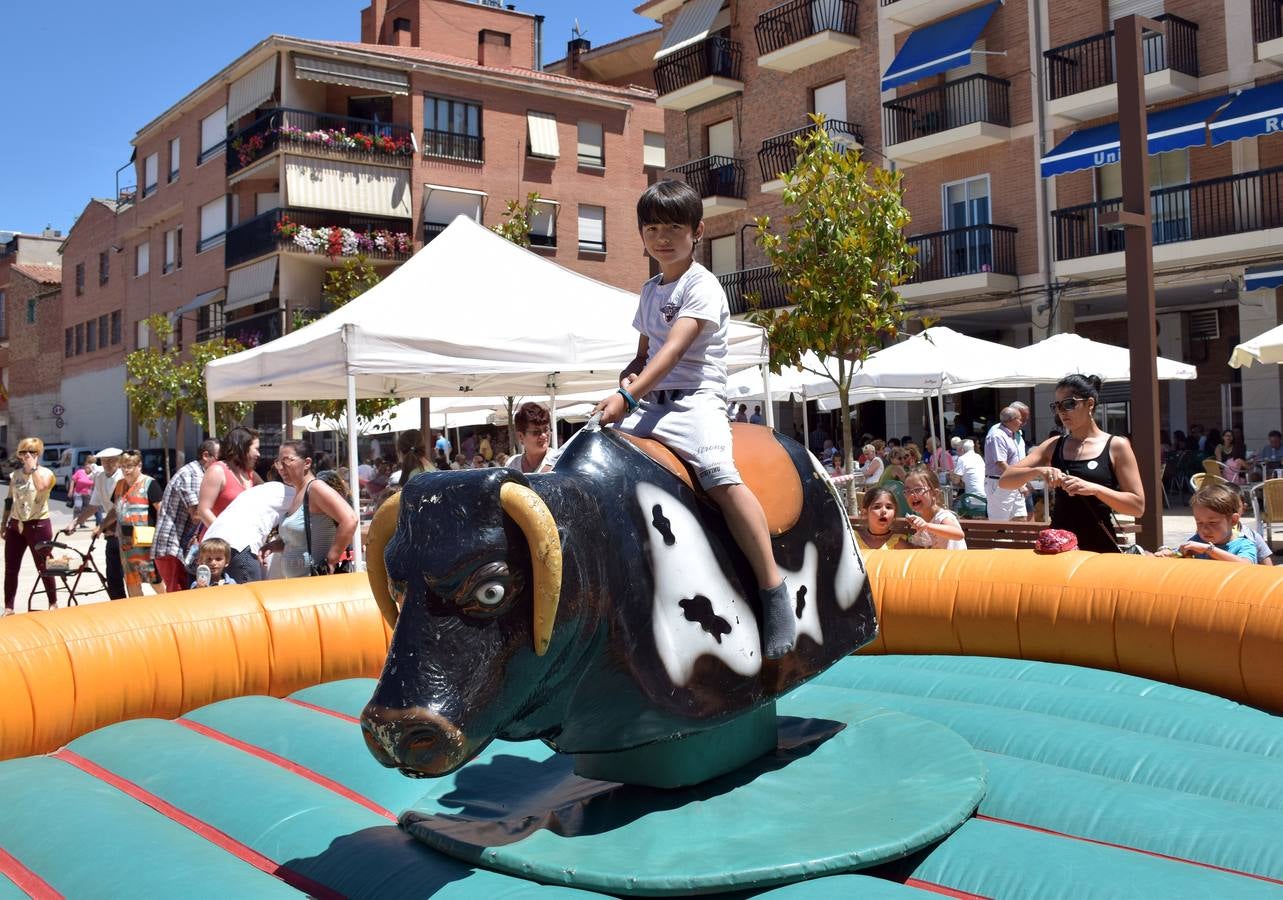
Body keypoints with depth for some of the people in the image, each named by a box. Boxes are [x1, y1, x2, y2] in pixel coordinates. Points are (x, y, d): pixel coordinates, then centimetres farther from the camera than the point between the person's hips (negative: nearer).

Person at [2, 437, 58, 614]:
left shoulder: (46, 473, -6)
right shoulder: (15, 475, 9)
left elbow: (41, 486, -29)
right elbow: (9, 500, 16)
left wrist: (33, 466, -21)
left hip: (38, 525, -5)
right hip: (15, 525, 5)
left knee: (44, 568, 3)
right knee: (10, 569, 6)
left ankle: (53, 604, 17)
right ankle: (8, 608, 15)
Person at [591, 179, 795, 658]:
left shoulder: (701, 285, -5)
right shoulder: (650, 291, 20)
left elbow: (674, 348, -18)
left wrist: (628, 395, -28)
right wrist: (630, 373, 4)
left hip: (695, 398, -8)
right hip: (651, 402, 8)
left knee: (719, 474, -32)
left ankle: (773, 589, -28)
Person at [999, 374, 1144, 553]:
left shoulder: (1116, 446, -2)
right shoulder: (1053, 446, 7)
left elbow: (1138, 506, -7)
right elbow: (1005, 480, 2)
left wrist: (1094, 489, -21)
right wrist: (1037, 471, -16)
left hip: (1100, 549, -3)